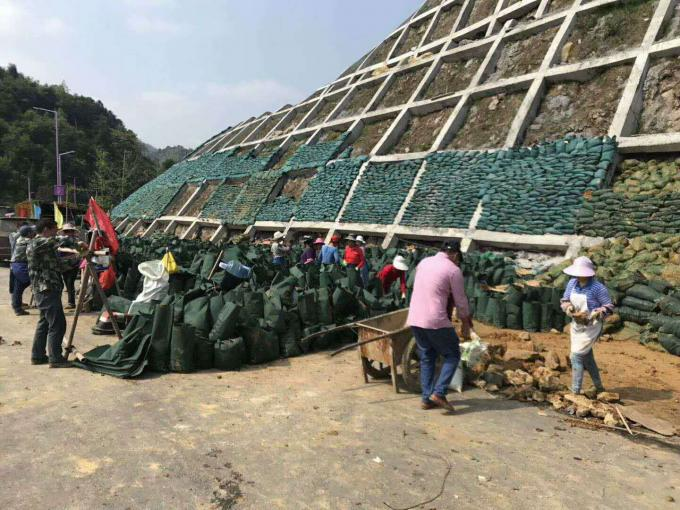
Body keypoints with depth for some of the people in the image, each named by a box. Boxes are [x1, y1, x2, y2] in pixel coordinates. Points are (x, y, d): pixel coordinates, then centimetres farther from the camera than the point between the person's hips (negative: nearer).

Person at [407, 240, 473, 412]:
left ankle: (427, 398, 18)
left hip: (414, 319, 7)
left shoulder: (423, 262, 12)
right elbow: (460, 300, -1)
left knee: (426, 358, 17)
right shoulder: (453, 270, -6)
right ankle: (439, 392, 3)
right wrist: (466, 324, 13)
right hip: (436, 321, -6)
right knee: (452, 355, 11)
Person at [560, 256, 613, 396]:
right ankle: (599, 387, 38)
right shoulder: (572, 283, -3)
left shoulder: (597, 287, -19)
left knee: (576, 356, -10)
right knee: (587, 358, 19)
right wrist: (570, 309, -17)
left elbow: (609, 306, -12)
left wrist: (595, 313, -27)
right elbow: (564, 301, 3)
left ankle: (575, 391, 0)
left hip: (591, 327, -7)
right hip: (576, 325, 7)